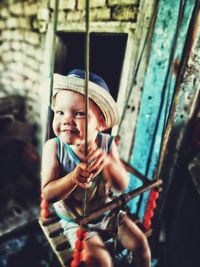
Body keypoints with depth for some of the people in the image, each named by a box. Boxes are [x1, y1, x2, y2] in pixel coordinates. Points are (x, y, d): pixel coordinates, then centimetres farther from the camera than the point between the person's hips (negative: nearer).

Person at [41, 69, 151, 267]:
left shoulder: (106, 143, -18)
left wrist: (107, 161, -39)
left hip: (106, 209, 3)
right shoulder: (53, 147, -23)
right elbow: (48, 195, -23)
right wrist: (73, 178, -42)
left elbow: (122, 186, -19)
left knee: (140, 242, 8)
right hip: (74, 219, -2)